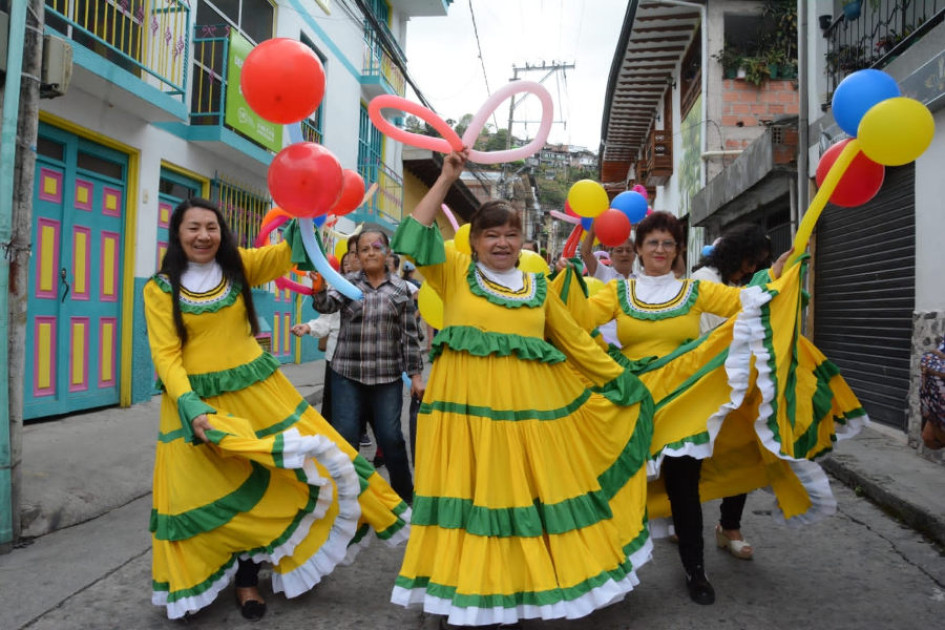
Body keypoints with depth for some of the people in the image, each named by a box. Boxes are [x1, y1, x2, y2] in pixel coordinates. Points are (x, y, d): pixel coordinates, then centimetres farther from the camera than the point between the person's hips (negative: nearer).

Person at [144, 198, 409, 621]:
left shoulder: (239, 266, 2)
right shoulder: (160, 289, -3)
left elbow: (288, 251, -13)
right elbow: (165, 355, -9)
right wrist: (191, 407, -23)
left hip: (256, 391, 2)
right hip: (197, 400, -2)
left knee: (263, 482, 6)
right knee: (213, 495, 5)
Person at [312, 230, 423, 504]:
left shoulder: (400, 289, 4)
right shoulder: (347, 283, 6)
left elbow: (409, 334, 4)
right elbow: (326, 305, -13)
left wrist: (415, 374, 2)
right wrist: (318, 289, -35)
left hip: (388, 376, 0)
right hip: (347, 374, 1)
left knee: (391, 437, 3)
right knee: (345, 437, 3)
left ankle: (404, 496, 25)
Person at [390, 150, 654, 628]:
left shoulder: (538, 287, 14)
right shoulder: (455, 273, 6)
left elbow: (576, 342, 18)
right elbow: (416, 238, -8)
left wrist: (621, 382, 18)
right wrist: (447, 178, -8)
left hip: (528, 406, 3)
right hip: (467, 405, -2)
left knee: (524, 495, 8)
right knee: (469, 496, 3)